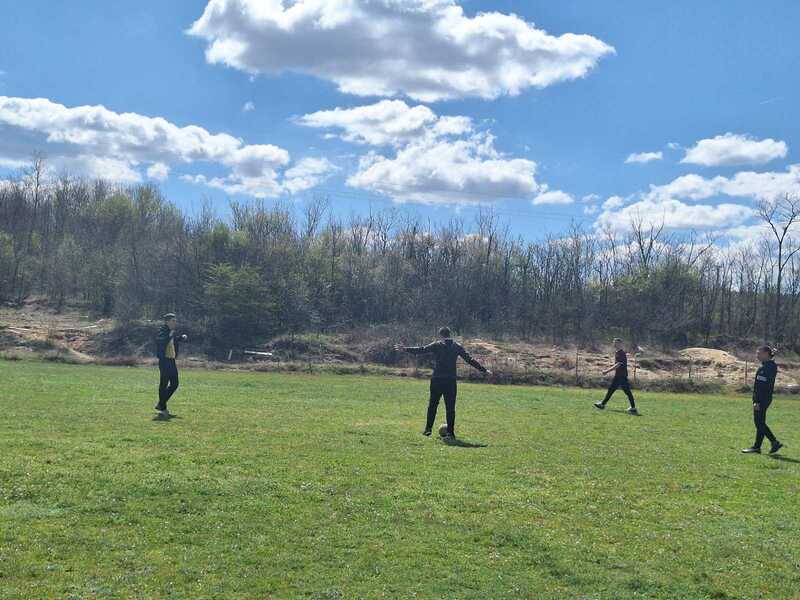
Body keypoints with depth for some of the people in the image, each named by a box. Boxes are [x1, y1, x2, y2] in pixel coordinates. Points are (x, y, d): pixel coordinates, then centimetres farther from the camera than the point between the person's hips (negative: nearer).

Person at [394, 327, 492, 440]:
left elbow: (421, 350, 0)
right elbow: (470, 360, 5)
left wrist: (405, 349, 9)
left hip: (437, 379, -1)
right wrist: (484, 370, 9)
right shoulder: (457, 346, 7)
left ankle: (428, 428, 14)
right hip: (451, 380, 1)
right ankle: (450, 433, -1)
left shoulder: (436, 345, 2)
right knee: (450, 407, 2)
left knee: (433, 404, 14)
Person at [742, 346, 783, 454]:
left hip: (763, 399, -10)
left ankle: (757, 447, 5)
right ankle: (775, 443, 19)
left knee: (759, 423, -2)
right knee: (759, 423, 13)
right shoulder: (764, 366, 15)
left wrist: (758, 402, -23)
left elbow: (766, 387, -21)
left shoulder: (770, 367, -16)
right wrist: (755, 400, 20)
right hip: (758, 399, 10)